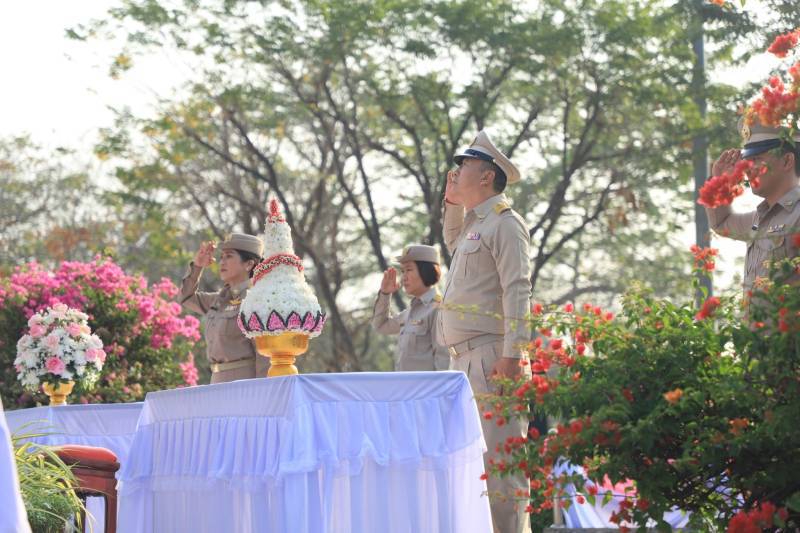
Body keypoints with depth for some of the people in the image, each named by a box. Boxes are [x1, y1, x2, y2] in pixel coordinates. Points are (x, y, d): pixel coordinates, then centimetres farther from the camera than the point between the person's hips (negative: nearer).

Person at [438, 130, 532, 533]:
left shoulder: (504, 223, -6)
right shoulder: (472, 224, 22)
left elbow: (517, 292, -15)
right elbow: (452, 242, 48)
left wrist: (511, 355, -24)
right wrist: (452, 202, 30)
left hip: (491, 358, -10)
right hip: (464, 360, 10)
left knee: (499, 453, -13)